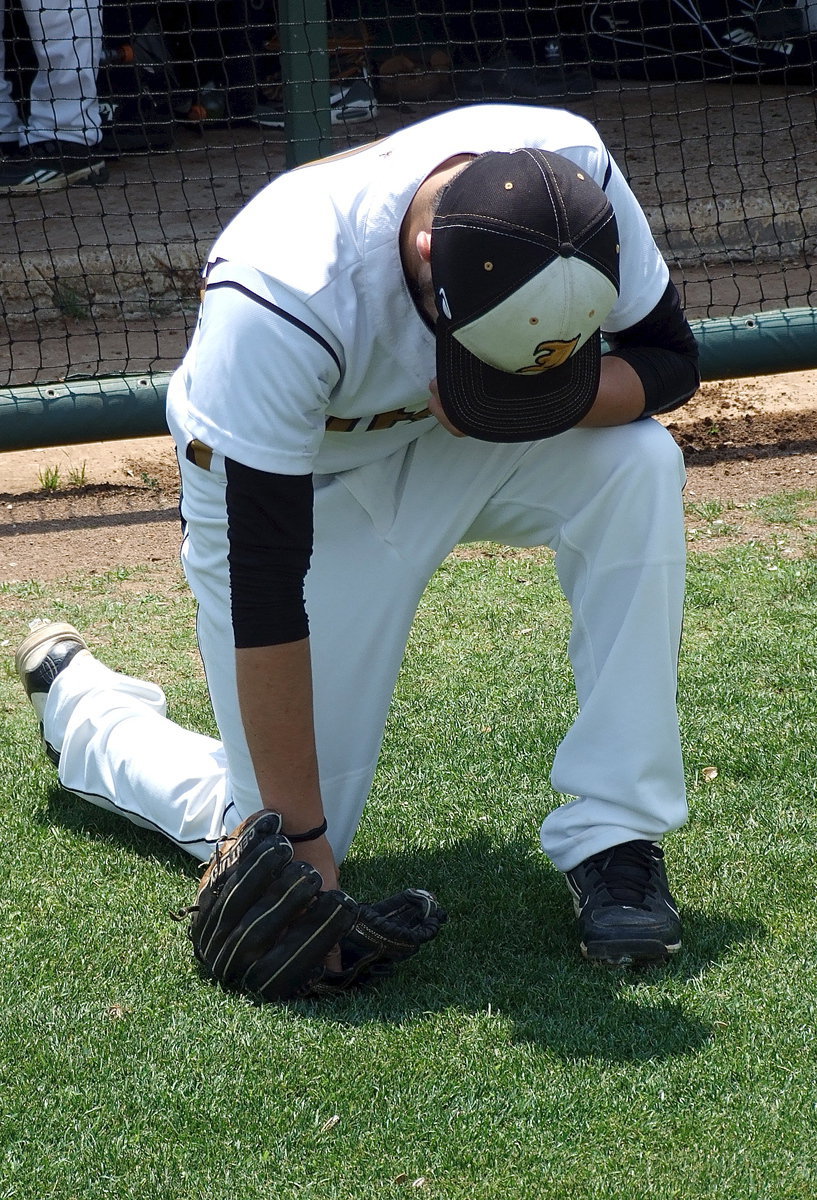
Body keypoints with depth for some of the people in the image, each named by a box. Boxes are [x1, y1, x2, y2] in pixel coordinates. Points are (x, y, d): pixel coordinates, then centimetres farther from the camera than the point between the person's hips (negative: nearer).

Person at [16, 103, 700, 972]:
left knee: (638, 463, -27)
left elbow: (670, 361, -14)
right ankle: (77, 698, 26)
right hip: (297, 489, -4)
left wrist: (545, 397, -36)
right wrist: (299, 834, -29)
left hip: (450, 449, 4)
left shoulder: (577, 177, -28)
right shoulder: (280, 296, -40)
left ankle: (615, 840, -17)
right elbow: (266, 586, -34)